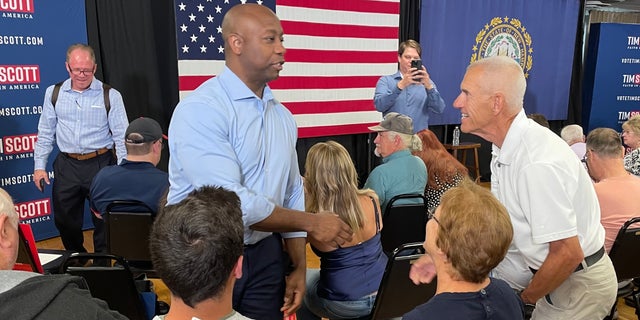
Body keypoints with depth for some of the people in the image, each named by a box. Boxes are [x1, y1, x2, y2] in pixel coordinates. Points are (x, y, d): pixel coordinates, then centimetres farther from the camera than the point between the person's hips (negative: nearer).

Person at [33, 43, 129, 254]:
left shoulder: (110, 95, -3)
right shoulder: (54, 93, 6)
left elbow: (122, 136, -3)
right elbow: (45, 133, 11)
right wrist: (39, 165, 6)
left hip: (101, 164, -3)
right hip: (66, 165, 3)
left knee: (104, 219, 3)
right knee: (64, 219, 13)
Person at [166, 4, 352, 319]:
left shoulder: (283, 116, 4)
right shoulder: (200, 110, -18)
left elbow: (292, 193, 10)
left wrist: (299, 267, 6)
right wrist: (311, 223, -16)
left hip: (265, 256, 6)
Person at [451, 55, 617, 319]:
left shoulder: (538, 163, -32)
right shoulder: (507, 148, -3)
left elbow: (567, 253, -29)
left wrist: (528, 296, -12)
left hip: (579, 283, -7)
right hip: (551, 270, 8)